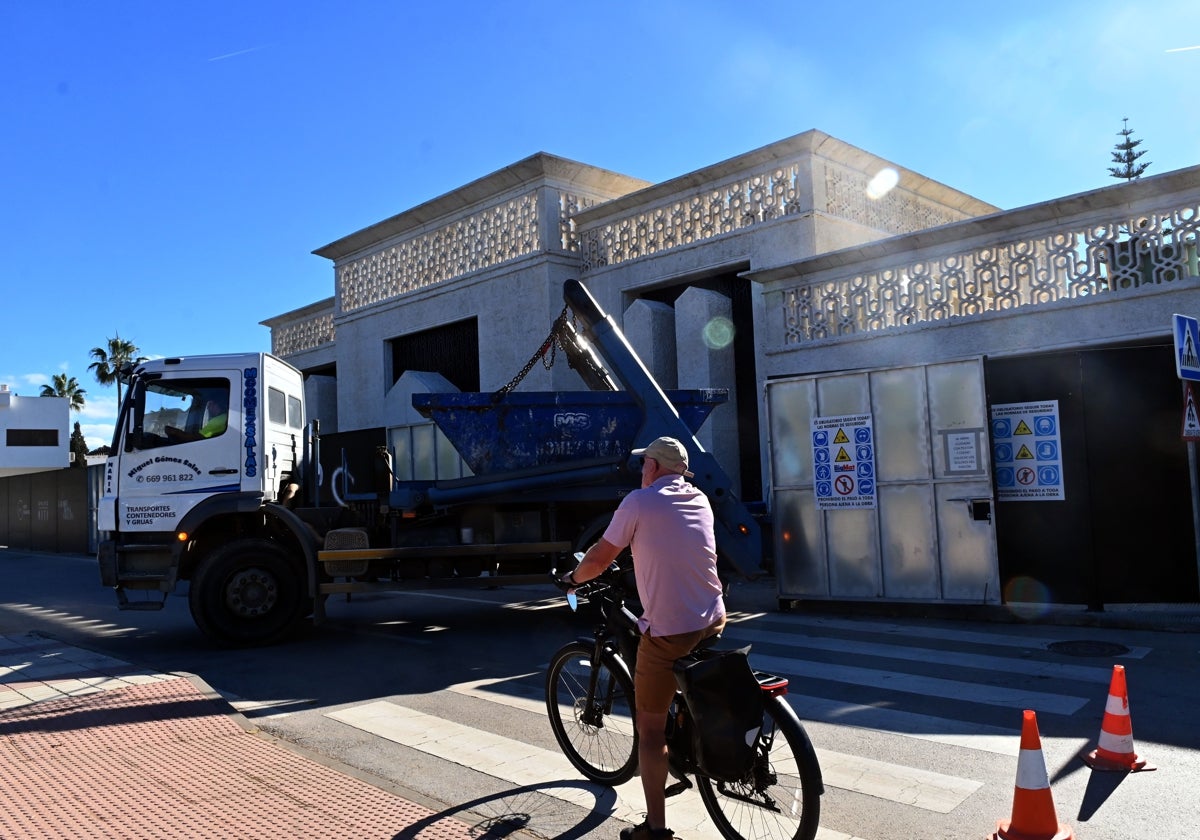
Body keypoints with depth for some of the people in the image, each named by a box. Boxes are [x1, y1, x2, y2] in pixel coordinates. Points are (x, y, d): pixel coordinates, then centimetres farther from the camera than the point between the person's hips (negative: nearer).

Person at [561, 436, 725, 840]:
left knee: (650, 730, 7)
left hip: (667, 631, -6)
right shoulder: (700, 500, 9)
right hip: (713, 623, 6)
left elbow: (598, 559, -5)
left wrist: (573, 577, 14)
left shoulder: (639, 501, -8)